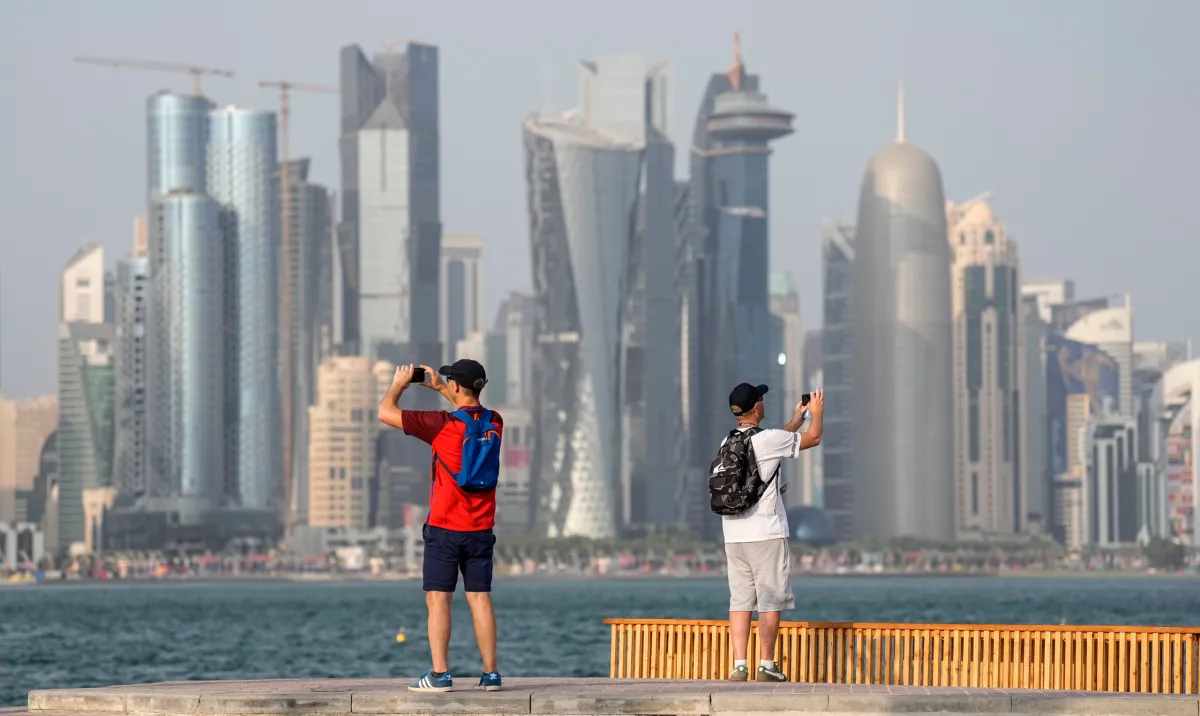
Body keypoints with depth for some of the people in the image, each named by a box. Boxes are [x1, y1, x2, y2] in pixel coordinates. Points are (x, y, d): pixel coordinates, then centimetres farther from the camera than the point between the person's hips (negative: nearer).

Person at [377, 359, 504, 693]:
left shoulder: (442, 424, -15)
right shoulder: (494, 423, 2)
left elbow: (386, 413, -10)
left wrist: (399, 384, 7)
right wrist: (439, 388, 31)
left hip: (444, 528, -5)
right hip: (481, 528, 5)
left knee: (438, 599, -1)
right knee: (480, 598, 7)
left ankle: (440, 674, -6)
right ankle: (490, 673, 5)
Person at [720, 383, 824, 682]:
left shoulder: (728, 443, 10)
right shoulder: (767, 439, -11)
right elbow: (814, 438, 1)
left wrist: (796, 419, 38)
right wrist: (817, 412, 21)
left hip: (734, 536, 6)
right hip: (766, 534, -6)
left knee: (740, 600, 5)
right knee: (770, 600, 1)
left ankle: (739, 666, 0)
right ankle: (766, 666, 2)